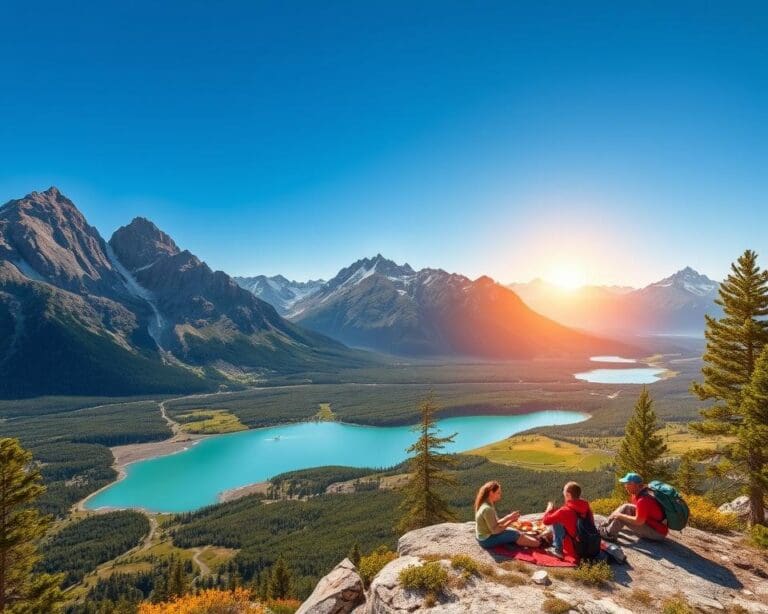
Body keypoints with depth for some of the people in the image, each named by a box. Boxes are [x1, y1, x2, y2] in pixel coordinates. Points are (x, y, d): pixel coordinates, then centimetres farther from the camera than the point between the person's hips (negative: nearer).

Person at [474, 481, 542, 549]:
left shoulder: (487, 505, 3)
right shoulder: (487, 509, -28)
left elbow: (494, 523, 5)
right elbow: (494, 530, -24)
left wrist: (508, 518, -7)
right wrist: (508, 518, -18)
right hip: (487, 540, -9)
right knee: (515, 535, -8)